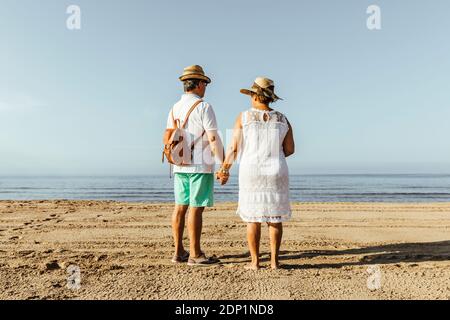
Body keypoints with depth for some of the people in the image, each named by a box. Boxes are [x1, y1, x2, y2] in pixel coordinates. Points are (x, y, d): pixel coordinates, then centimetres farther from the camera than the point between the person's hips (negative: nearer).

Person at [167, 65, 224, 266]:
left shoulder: (174, 109, 13)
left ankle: (179, 252, 16)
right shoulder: (203, 107, -9)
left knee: (180, 207, 9)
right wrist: (223, 164, -9)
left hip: (180, 166, 7)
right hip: (201, 166, -7)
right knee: (196, 208, -3)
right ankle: (195, 255, 4)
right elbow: (213, 138, -15)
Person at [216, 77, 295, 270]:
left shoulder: (244, 118, -4)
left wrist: (224, 169, 6)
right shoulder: (282, 120, 4)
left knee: (253, 218, 5)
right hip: (276, 174, 2)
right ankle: (274, 261, 12)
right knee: (275, 217, 9)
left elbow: (234, 148, -6)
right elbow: (290, 149, 7)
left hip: (251, 174, -2)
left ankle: (255, 262, 8)